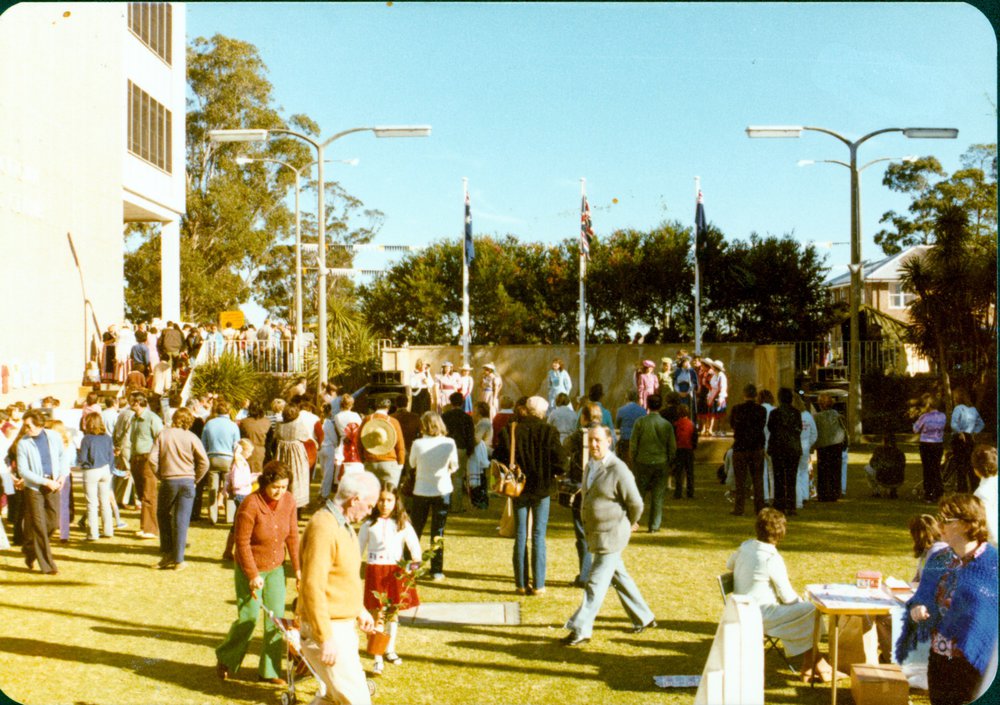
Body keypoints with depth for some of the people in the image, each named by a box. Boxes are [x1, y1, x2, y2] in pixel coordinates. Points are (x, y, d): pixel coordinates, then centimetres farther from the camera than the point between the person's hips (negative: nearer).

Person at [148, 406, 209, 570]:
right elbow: (205, 462, -7)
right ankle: (178, 560, 4)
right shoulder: (191, 437, -2)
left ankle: (167, 553, 16)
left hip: (168, 481, 0)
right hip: (187, 481, 0)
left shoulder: (163, 435, 1)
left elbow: (152, 459, -5)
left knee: (163, 515, 19)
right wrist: (195, 479, 6)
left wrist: (160, 476, 8)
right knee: (182, 520, 2)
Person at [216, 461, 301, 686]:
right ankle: (226, 659, 26)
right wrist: (253, 576, -19)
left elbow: (292, 536, 2)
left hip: (276, 569, 5)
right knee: (248, 619, 0)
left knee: (276, 618, 4)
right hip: (250, 569, -5)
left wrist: (298, 568, 1)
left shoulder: (288, 502, -7)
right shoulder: (250, 505, -23)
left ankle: (269, 670, 17)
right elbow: (242, 543, -18)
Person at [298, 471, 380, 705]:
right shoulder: (323, 528, -22)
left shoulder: (342, 525, 11)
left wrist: (359, 609, 30)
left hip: (343, 626, 10)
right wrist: (325, 639, -26)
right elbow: (312, 587, -26)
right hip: (327, 630, -10)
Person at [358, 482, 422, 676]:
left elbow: (414, 544, 0)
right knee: (377, 615, -3)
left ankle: (390, 650, 32)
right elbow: (358, 549, 5)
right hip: (374, 570, -1)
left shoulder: (402, 523, 1)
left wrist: (415, 562, -17)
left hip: (395, 571, 2)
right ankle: (378, 659, 0)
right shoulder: (369, 524, 1)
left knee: (394, 613, 13)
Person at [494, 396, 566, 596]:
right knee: (539, 535, 4)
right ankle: (538, 585, 4)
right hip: (541, 489, -1)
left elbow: (499, 458, -6)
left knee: (520, 535, 9)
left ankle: (521, 584, 10)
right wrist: (548, 472, 7)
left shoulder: (510, 430, -5)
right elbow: (560, 462, -13)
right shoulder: (549, 432, -10)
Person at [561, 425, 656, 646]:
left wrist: (628, 525, 1)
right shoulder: (590, 467, 8)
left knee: (596, 583, -5)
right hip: (595, 534, 9)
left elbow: (636, 504, -15)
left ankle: (581, 630, 0)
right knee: (618, 577, 18)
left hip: (611, 535, -9)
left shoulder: (619, 470, -18)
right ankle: (643, 618, 32)